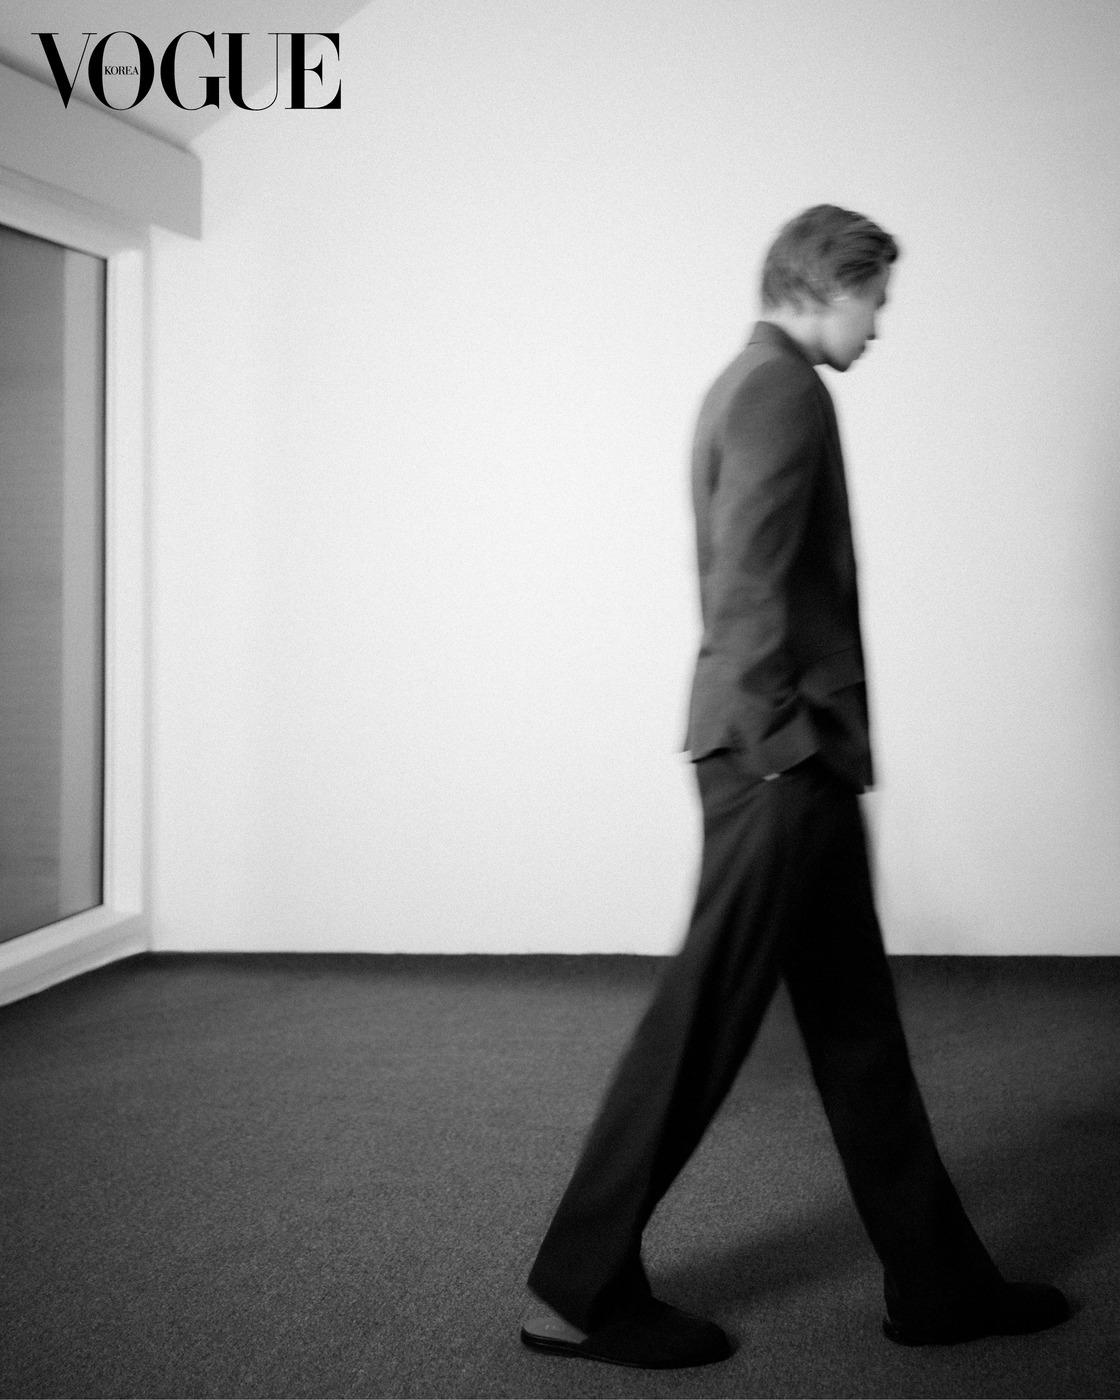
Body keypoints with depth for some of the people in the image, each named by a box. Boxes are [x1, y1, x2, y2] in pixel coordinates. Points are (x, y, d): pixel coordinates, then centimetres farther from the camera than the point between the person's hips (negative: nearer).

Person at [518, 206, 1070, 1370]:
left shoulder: (747, 385, 19)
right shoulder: (783, 390, -12)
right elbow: (749, 587, -21)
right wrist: (785, 743, -19)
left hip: (787, 760, 11)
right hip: (780, 759, -11)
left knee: (856, 1025, 13)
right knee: (705, 1019, -4)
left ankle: (935, 1283, 22)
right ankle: (581, 1291, 6)